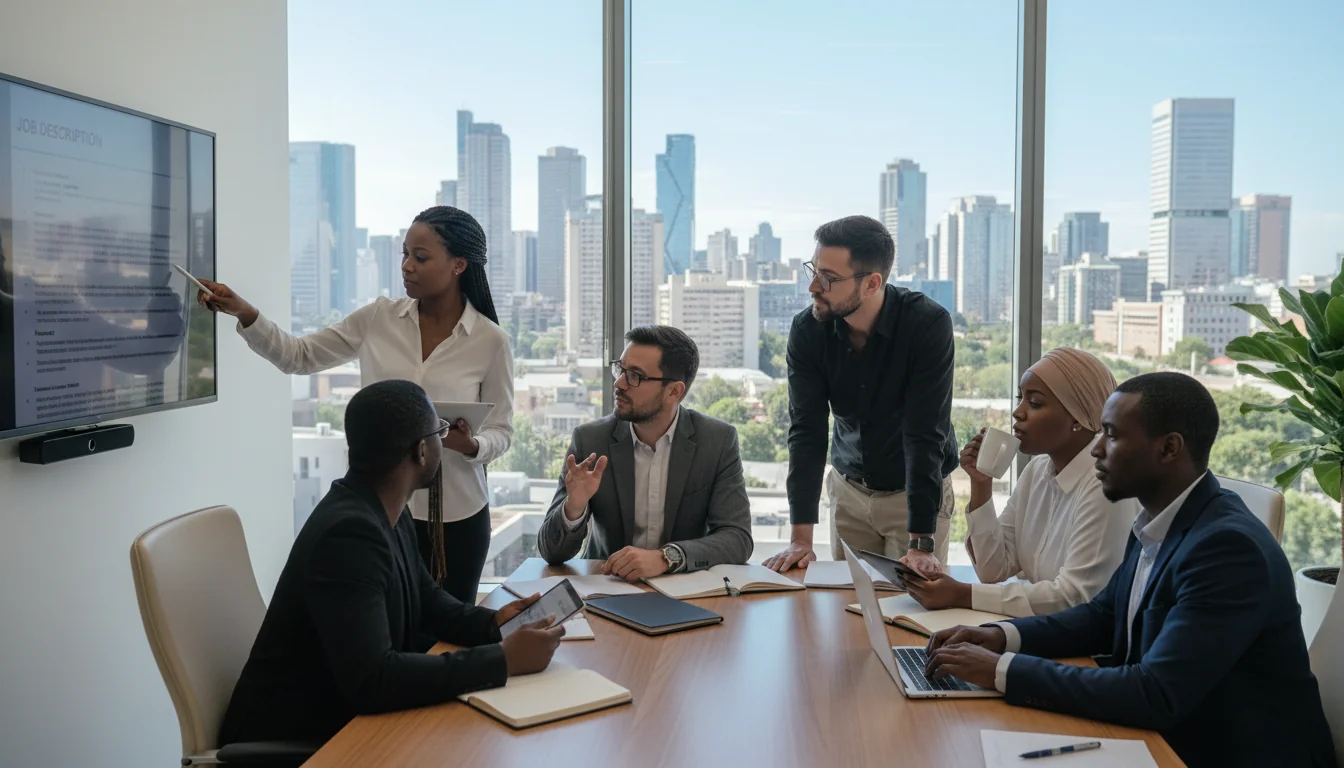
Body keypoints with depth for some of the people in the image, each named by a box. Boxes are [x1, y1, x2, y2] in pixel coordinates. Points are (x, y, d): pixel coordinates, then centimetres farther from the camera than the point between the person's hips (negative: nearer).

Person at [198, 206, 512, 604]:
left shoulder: (491, 339, -7)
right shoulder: (378, 318, 0)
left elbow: (500, 431, -2)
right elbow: (298, 356, 5)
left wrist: (469, 445, -22)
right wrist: (245, 314, -9)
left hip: (455, 515, -1)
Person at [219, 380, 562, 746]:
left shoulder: (387, 513, 2)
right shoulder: (348, 532, -27)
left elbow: (427, 600, 15)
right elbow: (371, 680, -35)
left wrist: (492, 622, -4)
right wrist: (504, 660, -30)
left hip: (347, 716, 8)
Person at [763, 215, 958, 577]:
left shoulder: (928, 324, -26)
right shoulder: (807, 329, -16)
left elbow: (924, 436, -29)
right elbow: (806, 431, -18)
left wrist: (921, 544, -32)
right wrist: (801, 537, -25)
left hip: (918, 491, -3)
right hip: (849, 489, 3)